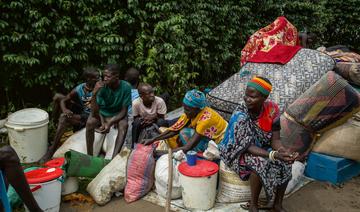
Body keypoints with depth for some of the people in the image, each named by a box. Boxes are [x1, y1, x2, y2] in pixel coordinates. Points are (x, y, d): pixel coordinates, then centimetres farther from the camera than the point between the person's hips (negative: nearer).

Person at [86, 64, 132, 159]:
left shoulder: (126, 87, -22)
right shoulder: (102, 86, -21)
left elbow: (124, 111, -17)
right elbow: (95, 112, -23)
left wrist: (109, 123, -29)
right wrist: (94, 94, -39)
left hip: (118, 114, -1)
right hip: (102, 113, 1)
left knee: (124, 125, -33)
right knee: (89, 123, -29)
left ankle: (114, 158, -37)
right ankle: (89, 156, -19)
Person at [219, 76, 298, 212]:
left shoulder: (272, 109, -13)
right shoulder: (240, 115, -26)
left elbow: (275, 139, -12)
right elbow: (248, 146, -28)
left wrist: (281, 150, -36)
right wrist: (273, 155, -42)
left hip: (263, 148, 5)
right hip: (240, 152, -5)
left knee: (285, 162, -20)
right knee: (261, 163, -33)